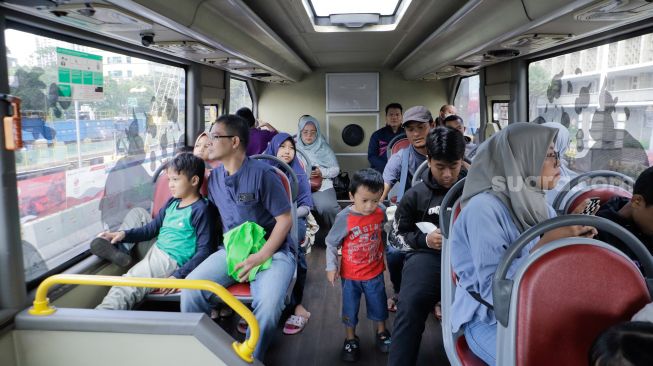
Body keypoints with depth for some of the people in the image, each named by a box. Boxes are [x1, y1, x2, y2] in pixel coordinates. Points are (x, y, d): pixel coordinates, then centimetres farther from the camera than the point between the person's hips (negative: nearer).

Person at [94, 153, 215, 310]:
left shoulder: (201, 210, -14)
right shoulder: (172, 203, 10)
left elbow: (203, 251, -17)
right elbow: (151, 229, 18)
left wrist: (178, 275, -25)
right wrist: (124, 235, 2)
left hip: (170, 261, -10)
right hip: (153, 250, 10)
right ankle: (118, 249, -8)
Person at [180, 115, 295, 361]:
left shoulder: (262, 174, -13)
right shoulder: (214, 178, 6)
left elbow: (285, 219, -12)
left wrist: (262, 256, -19)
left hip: (273, 251, -5)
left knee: (268, 305, -31)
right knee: (192, 288, -19)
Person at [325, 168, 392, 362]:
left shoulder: (380, 212, -14)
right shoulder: (344, 217, -24)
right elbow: (331, 243, -12)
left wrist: (384, 256, 13)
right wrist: (331, 267, -16)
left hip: (375, 272, 2)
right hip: (350, 274, -2)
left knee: (378, 304, 20)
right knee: (350, 307, 15)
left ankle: (381, 332, 46)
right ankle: (351, 339, 37)